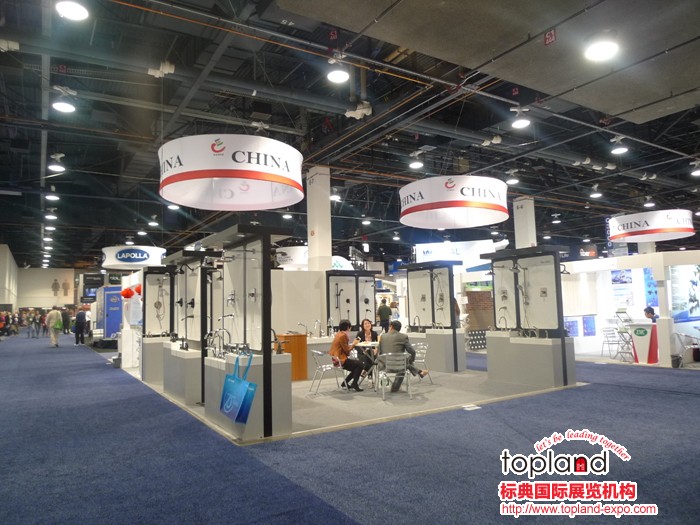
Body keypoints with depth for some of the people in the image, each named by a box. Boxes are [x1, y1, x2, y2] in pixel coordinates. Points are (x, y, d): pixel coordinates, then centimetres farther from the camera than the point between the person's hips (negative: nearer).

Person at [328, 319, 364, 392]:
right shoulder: (342, 335, -18)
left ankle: (345, 382, 19)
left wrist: (353, 343, 3)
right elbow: (347, 350, -16)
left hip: (336, 358, 10)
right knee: (360, 364, -9)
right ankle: (354, 384, -2)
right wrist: (353, 344, -2)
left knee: (356, 366, 16)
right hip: (340, 360, -10)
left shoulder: (339, 334, 13)